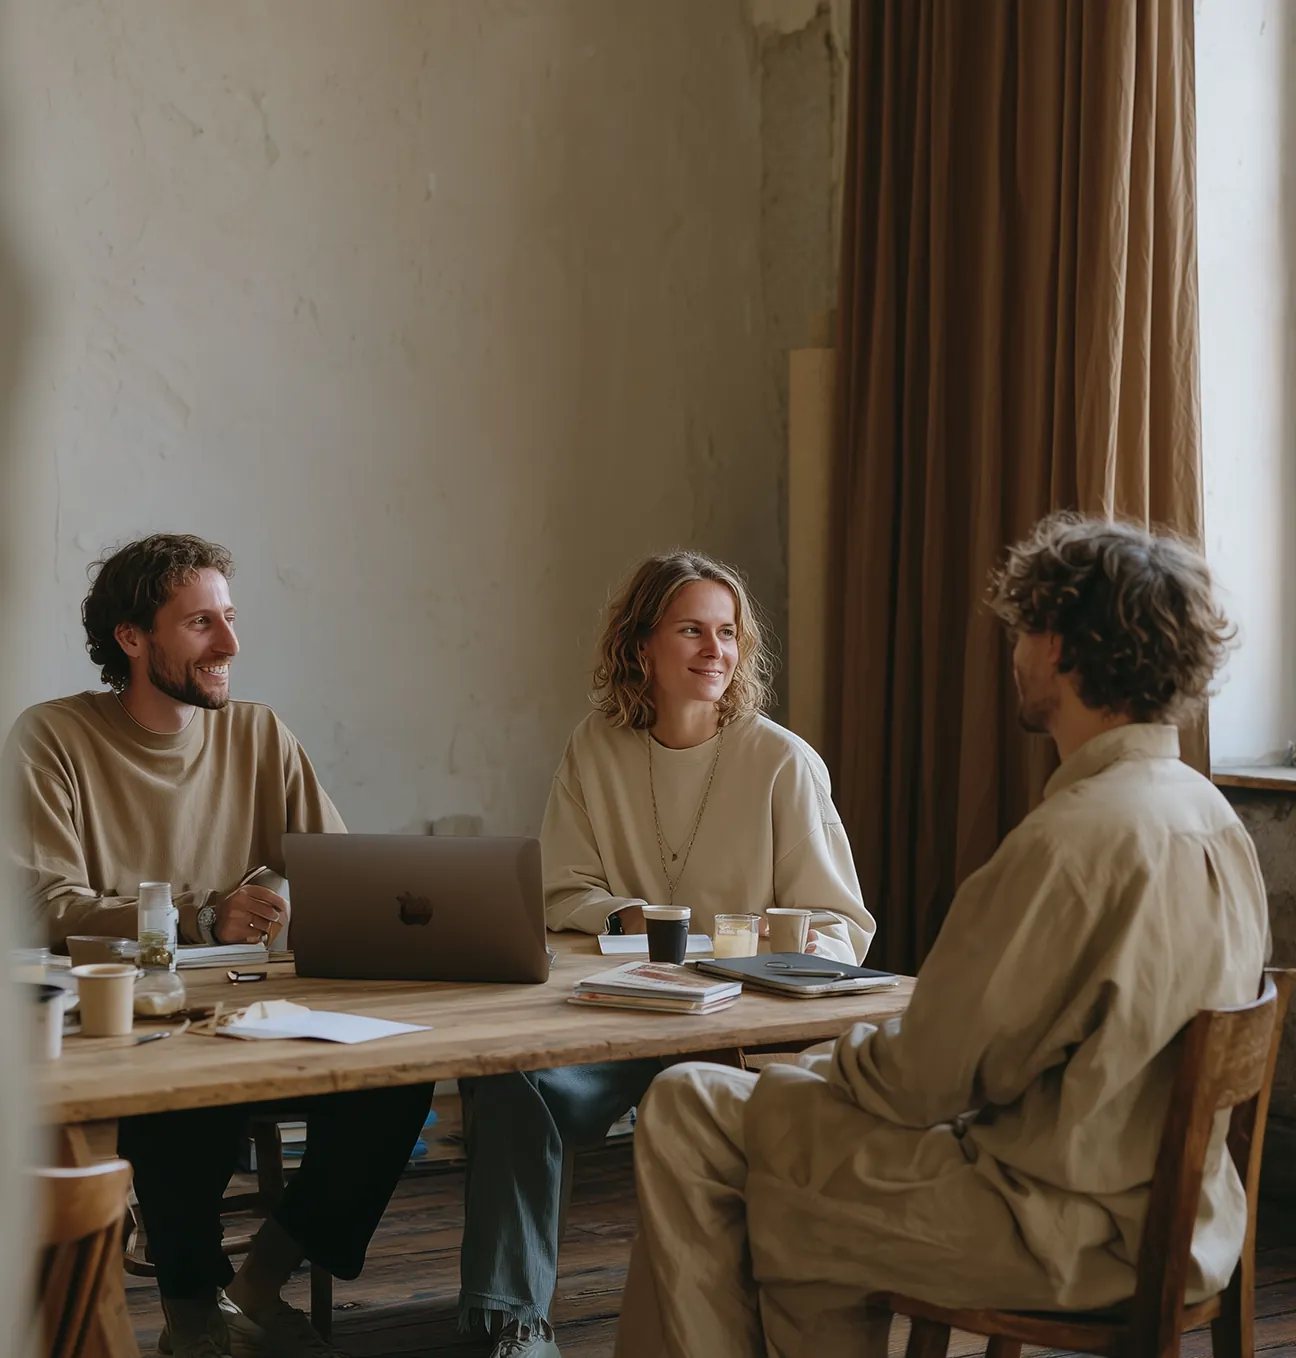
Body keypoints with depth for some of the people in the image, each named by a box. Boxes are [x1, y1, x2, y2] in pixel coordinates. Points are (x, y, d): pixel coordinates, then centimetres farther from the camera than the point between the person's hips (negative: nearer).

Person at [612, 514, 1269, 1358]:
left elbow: (924, 1078, -18)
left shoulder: (1077, 837, -24)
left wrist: (838, 1058, 4)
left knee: (688, 1113, -2)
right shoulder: (1212, 817, 6)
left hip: (1071, 1237, -9)